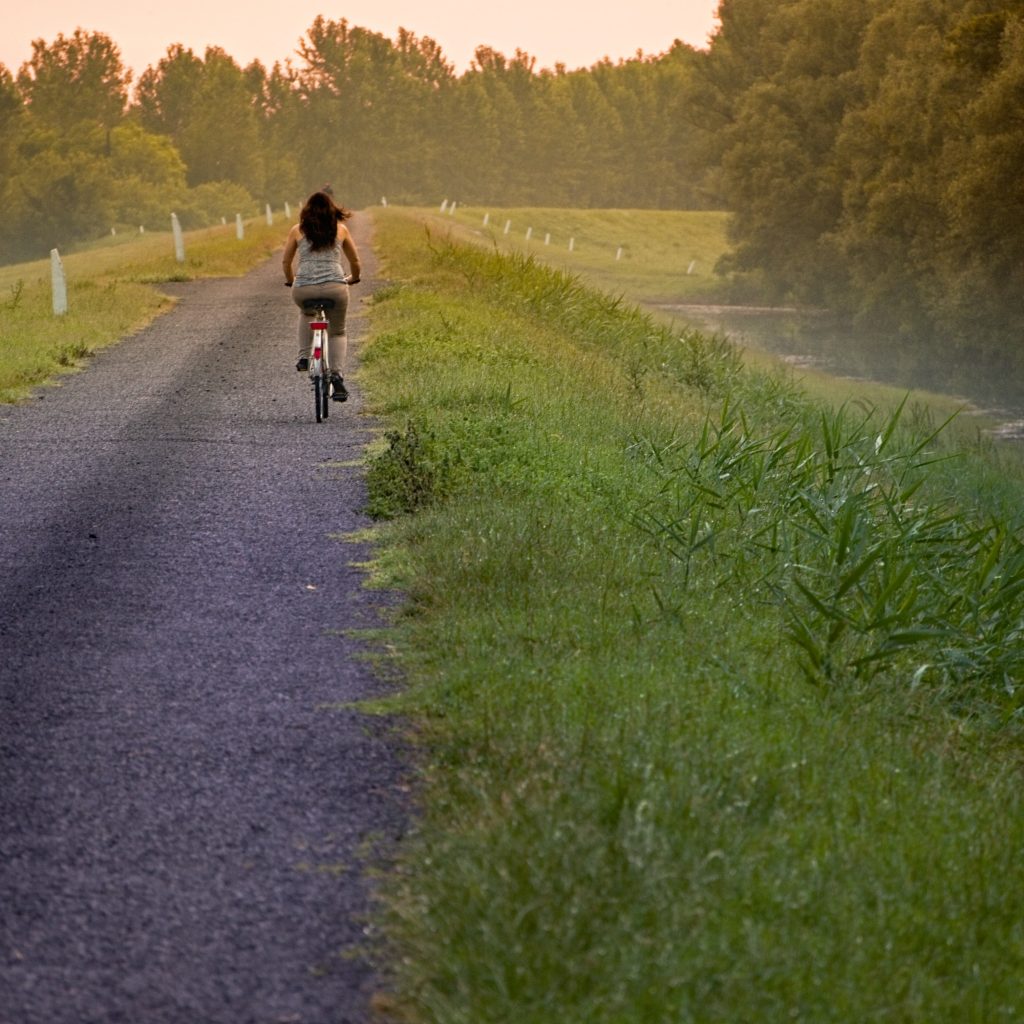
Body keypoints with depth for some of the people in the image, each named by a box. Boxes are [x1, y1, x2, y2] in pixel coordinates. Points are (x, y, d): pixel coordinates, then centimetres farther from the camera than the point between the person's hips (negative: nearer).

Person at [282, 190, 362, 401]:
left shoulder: (297, 231, 13)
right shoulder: (340, 229, 14)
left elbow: (286, 261, 22)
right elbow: (355, 261, 24)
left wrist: (290, 280, 41)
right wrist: (353, 278, 44)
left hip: (303, 289, 1)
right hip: (335, 288, 0)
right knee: (338, 332, 20)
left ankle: (304, 357, 24)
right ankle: (337, 375, -2)